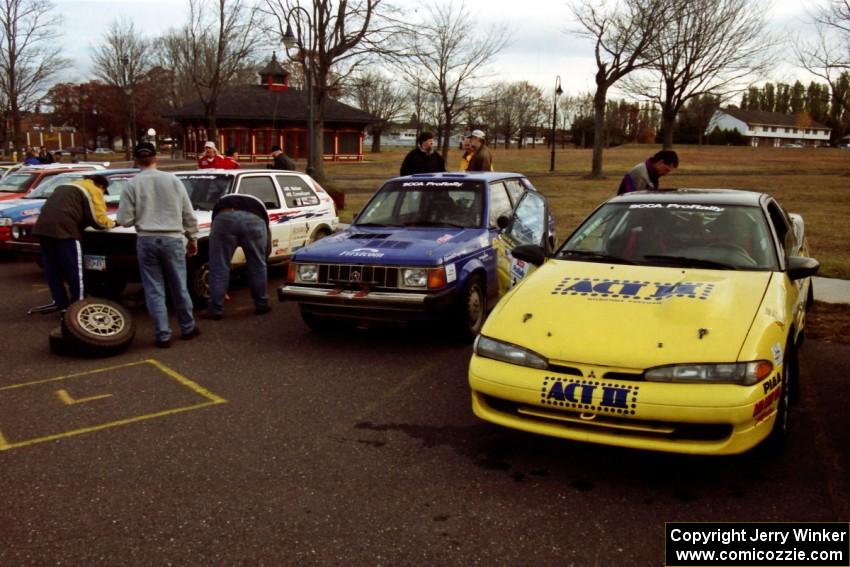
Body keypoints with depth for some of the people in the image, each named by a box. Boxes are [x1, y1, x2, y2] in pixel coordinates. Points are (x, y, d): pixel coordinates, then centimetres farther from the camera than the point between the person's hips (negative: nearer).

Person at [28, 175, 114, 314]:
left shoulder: (69, 186, 31)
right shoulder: (93, 191, 7)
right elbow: (98, 219, 0)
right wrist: (111, 223, 18)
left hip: (43, 226, 8)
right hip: (63, 228, -8)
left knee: (52, 268, 14)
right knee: (74, 269, 1)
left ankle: (60, 302, 21)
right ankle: (78, 304, 6)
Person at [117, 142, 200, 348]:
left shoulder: (132, 184, -3)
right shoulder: (172, 179, 2)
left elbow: (124, 220, -3)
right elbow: (188, 214, 5)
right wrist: (192, 238, 16)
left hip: (147, 240, -1)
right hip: (172, 239, 1)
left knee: (154, 290, 5)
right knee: (179, 287, 13)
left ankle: (163, 335, 6)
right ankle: (188, 328, 24)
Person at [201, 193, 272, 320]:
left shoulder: (221, 203, 44)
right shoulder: (258, 205, 42)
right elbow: (267, 247, 39)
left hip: (225, 218, 0)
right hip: (255, 220, 1)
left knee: (218, 266, 9)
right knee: (258, 265, 19)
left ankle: (215, 310, 15)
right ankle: (262, 304, 30)